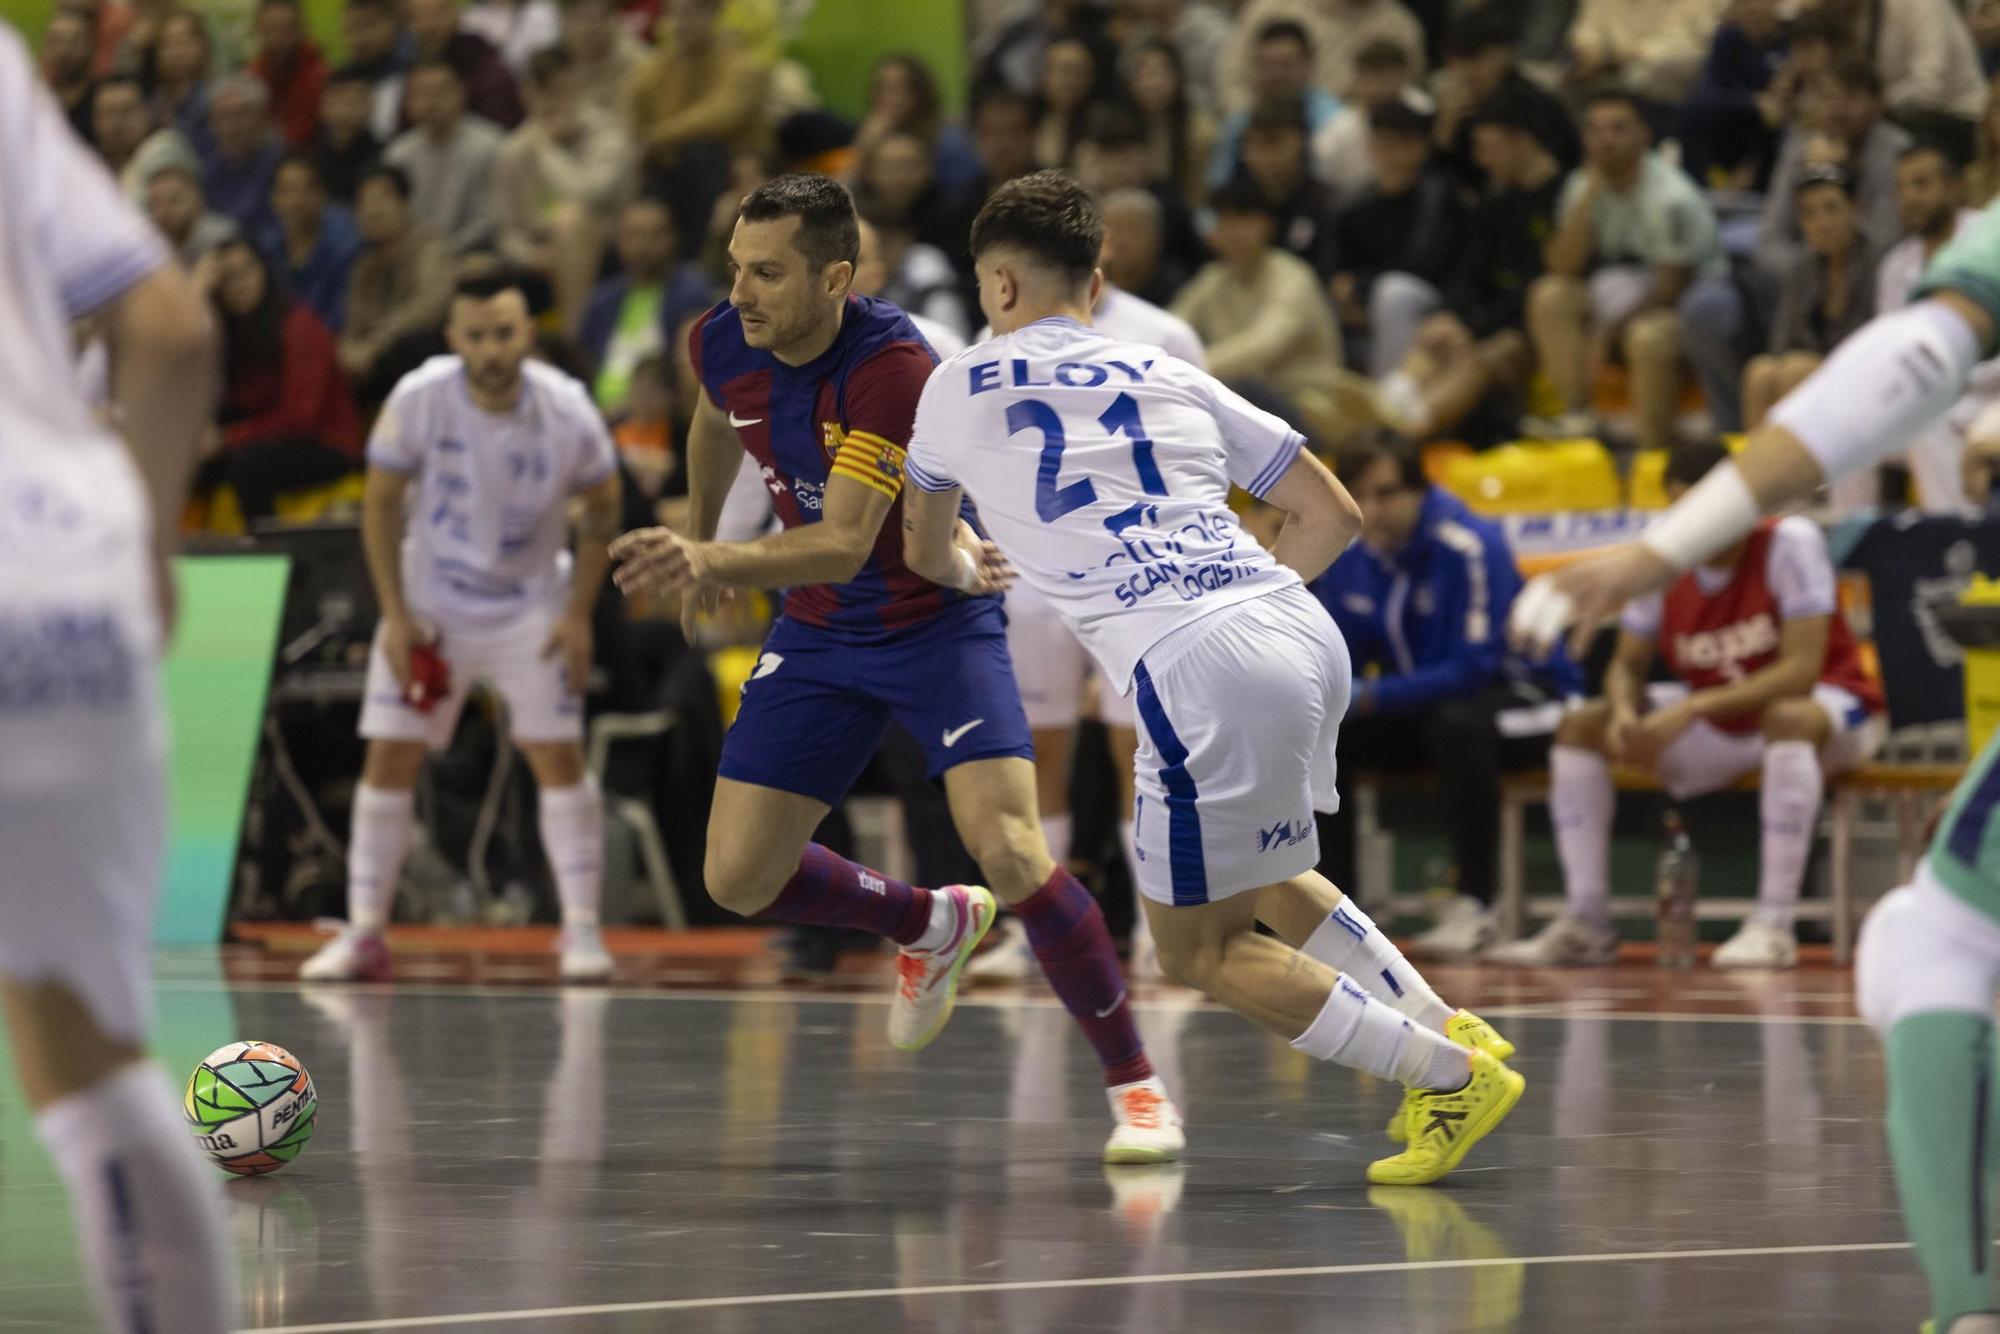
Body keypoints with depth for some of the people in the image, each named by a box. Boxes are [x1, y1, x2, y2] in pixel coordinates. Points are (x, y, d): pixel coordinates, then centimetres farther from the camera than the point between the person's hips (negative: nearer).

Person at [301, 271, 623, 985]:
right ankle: (363, 934, 1)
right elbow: (382, 503, -6)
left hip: (531, 608, 0)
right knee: (389, 758, -4)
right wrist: (395, 615, -10)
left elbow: (603, 507, -2)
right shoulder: (418, 399, -19)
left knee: (558, 756, -9)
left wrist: (579, 614, -7)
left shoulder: (566, 410, -18)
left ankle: (582, 928, -1)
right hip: (430, 604, 1)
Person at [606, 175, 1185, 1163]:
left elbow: (843, 544, -35)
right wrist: (694, 541, 31)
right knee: (740, 880, 1)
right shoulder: (722, 345, -10)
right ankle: (933, 924, 31)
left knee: (1008, 849, -24)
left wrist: (714, 563, -49)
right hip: (819, 635, 6)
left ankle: (1134, 1084, -7)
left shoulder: (894, 368, -30)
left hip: (939, 622, -6)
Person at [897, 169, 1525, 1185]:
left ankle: (1451, 1075, 1)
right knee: (1252, 876, 31)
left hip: (1201, 677, -6)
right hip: (1308, 633, 6)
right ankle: (1446, 1028, 24)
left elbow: (928, 549, 33)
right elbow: (1333, 514, 22)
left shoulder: (961, 385, 13)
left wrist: (970, 569, 55)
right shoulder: (1170, 377, 22)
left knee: (1203, 949, 8)